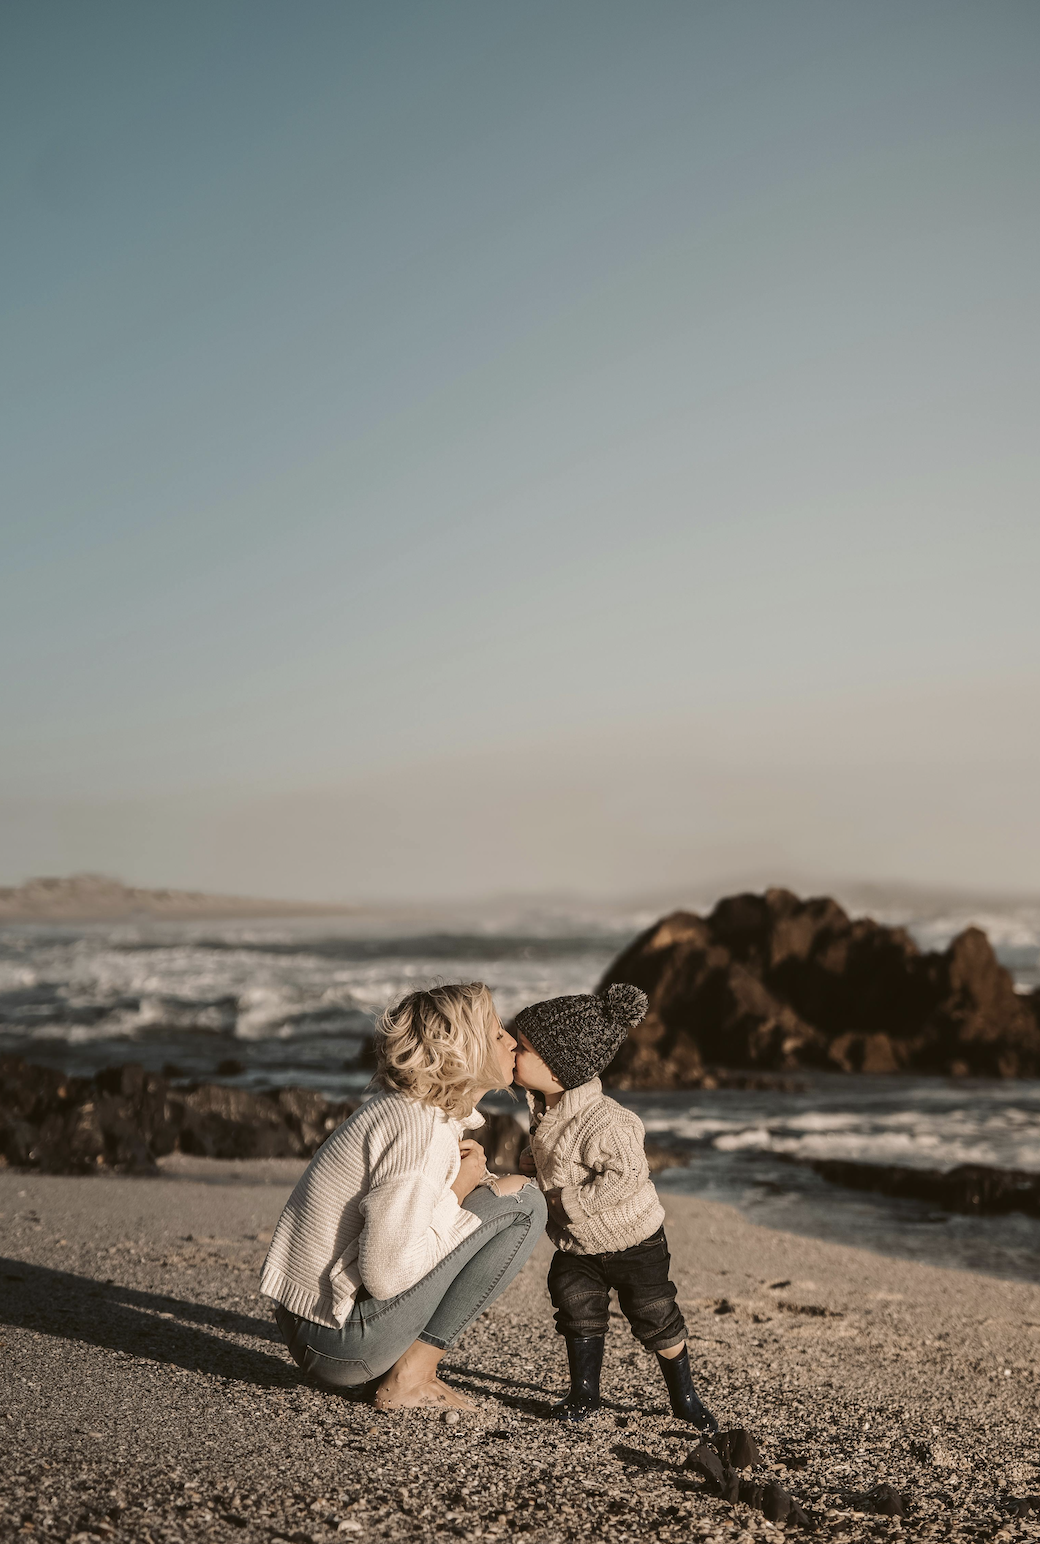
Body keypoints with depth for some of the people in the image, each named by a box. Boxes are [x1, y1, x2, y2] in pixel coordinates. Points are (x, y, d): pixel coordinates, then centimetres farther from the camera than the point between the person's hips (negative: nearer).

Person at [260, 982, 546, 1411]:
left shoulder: (402, 1107, 9)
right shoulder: (423, 1133, -20)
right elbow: (386, 1274, -26)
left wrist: (464, 1178, 1)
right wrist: (457, 1192, -12)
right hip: (345, 1344, -9)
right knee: (522, 1204, -8)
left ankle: (398, 1369, 12)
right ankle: (409, 1377, -5)